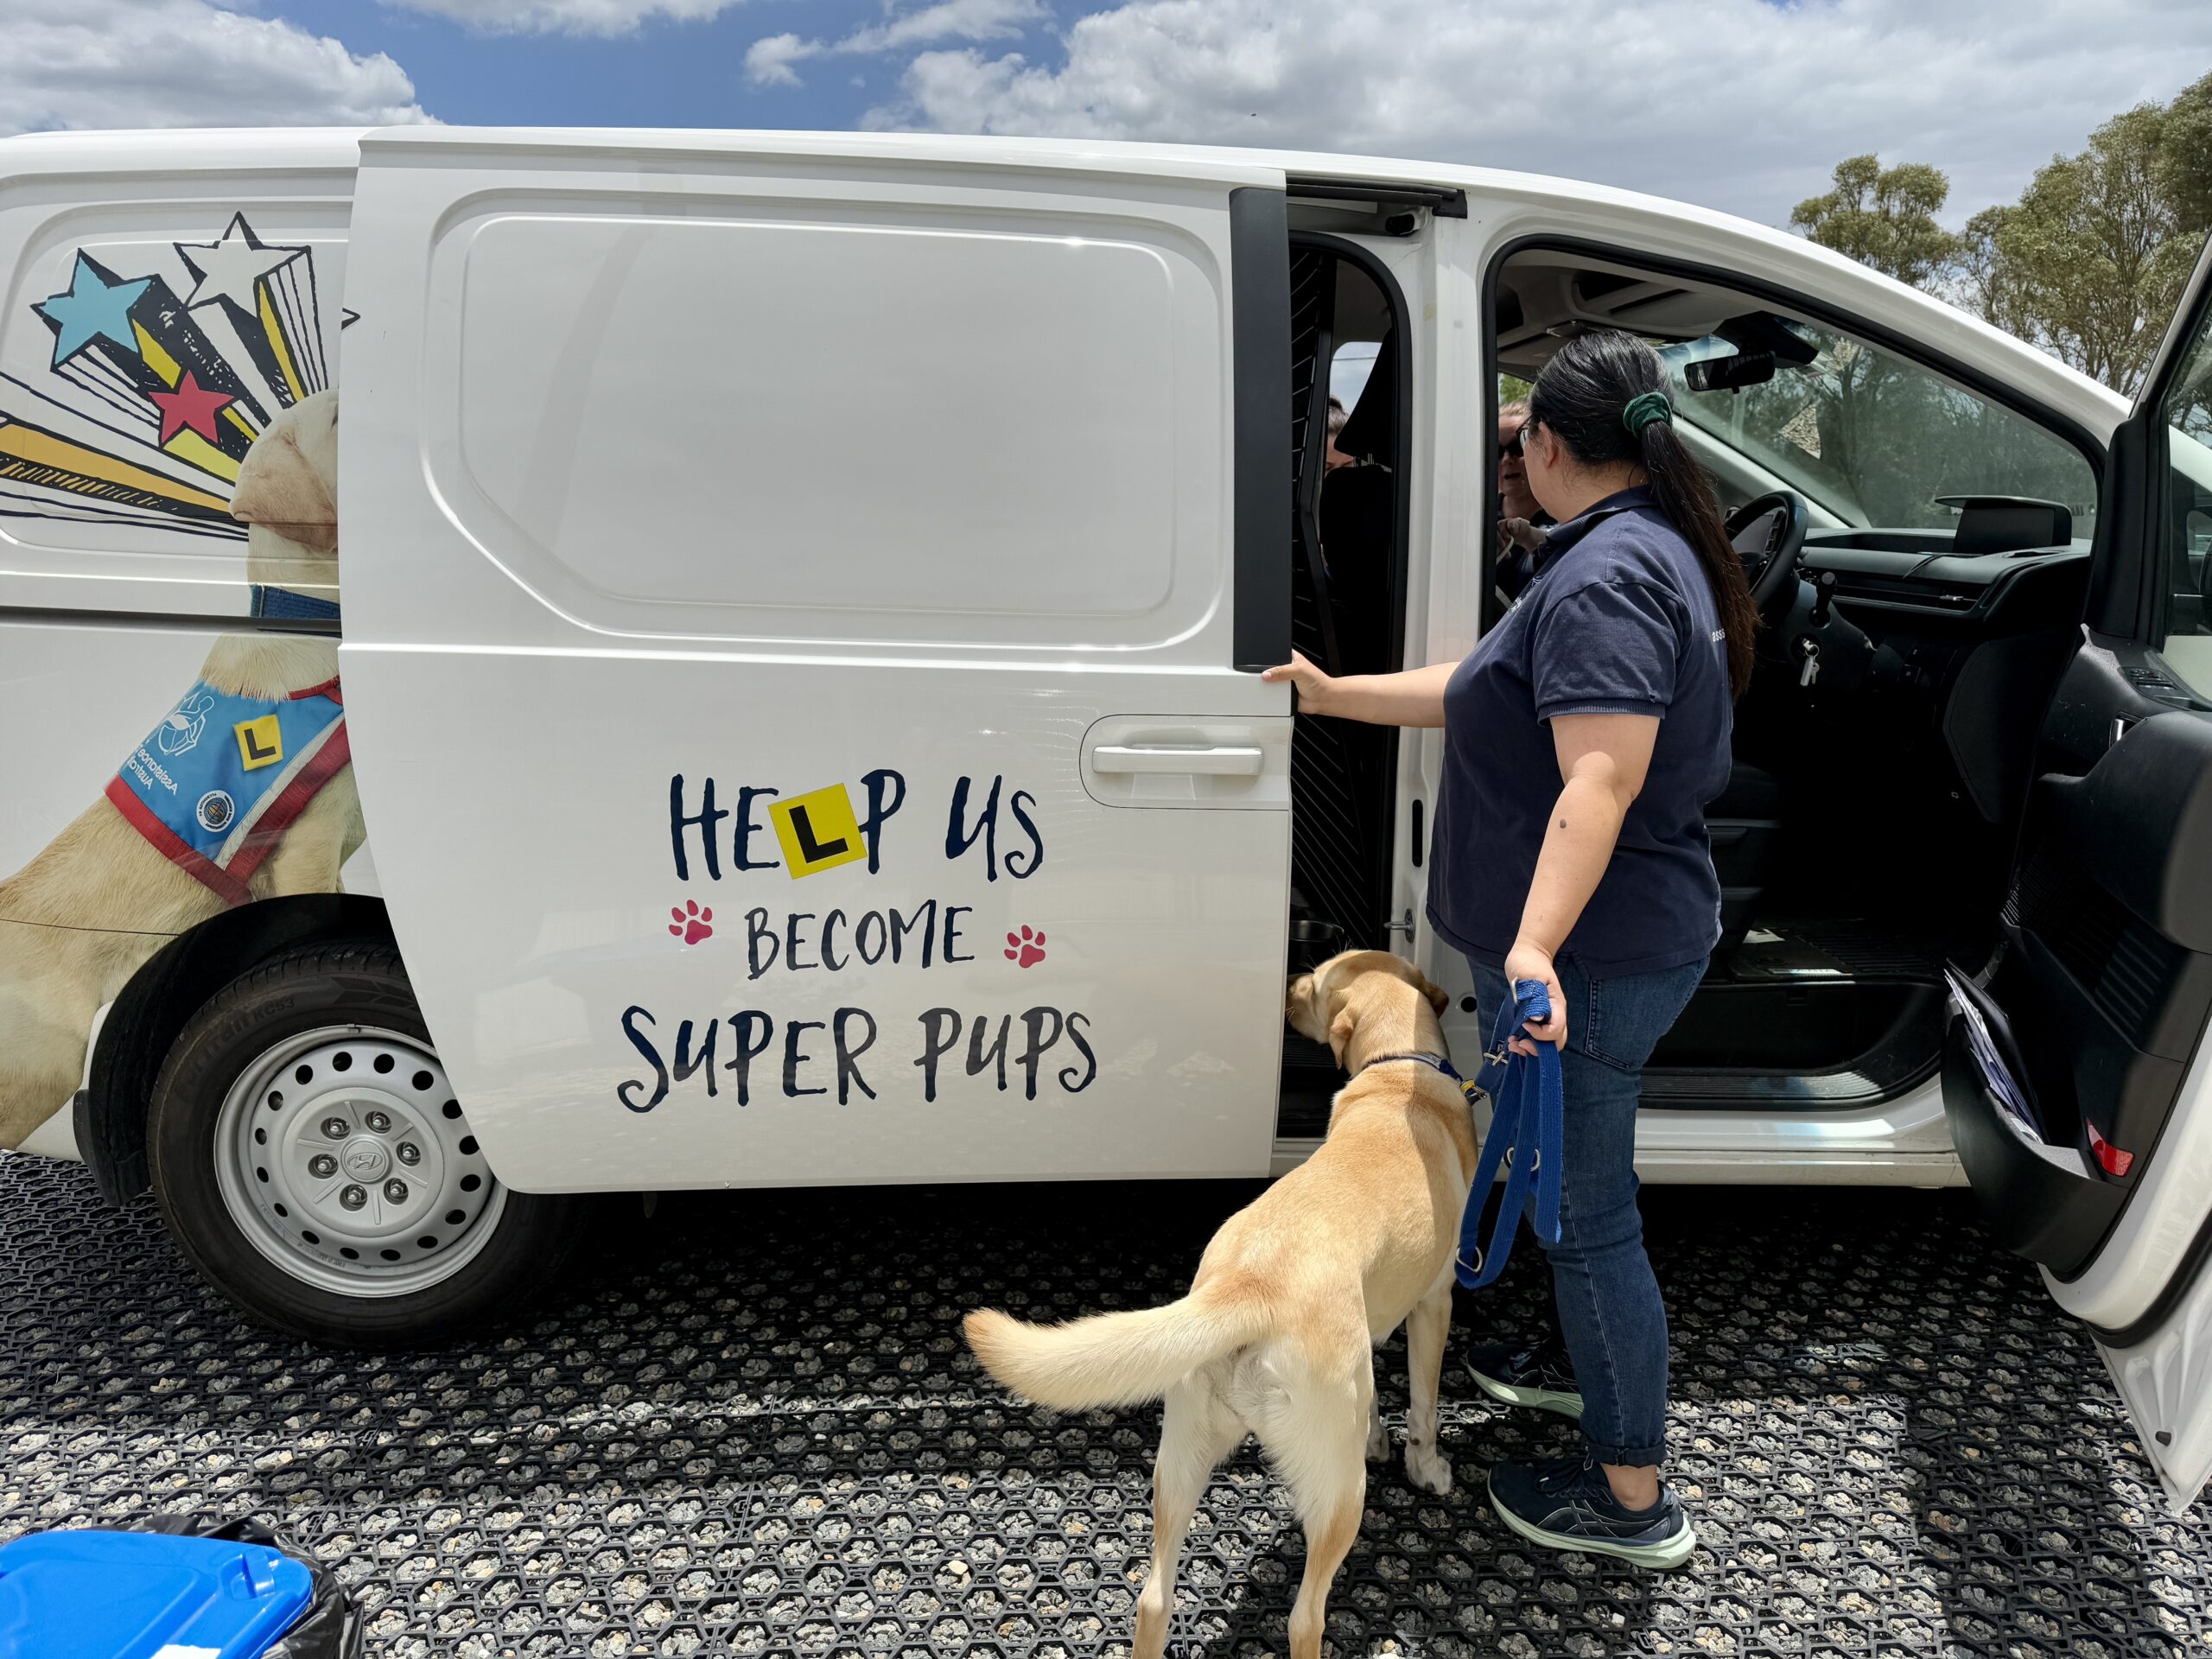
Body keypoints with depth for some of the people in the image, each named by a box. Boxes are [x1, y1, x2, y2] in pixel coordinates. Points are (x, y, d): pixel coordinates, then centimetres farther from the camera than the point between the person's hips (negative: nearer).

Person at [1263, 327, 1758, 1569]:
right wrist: (1335, 695, 19)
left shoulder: (1606, 573, -21)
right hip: (1632, 940, 11)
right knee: (1580, 1180, 27)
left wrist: (1535, 945, -43)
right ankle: (1593, 1361, 49)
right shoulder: (1654, 549, 13)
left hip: (1590, 956, -11)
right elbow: (1487, 694, 17)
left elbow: (1602, 778, -33)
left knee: (1586, 1211, 3)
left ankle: (1632, 1498, 20)